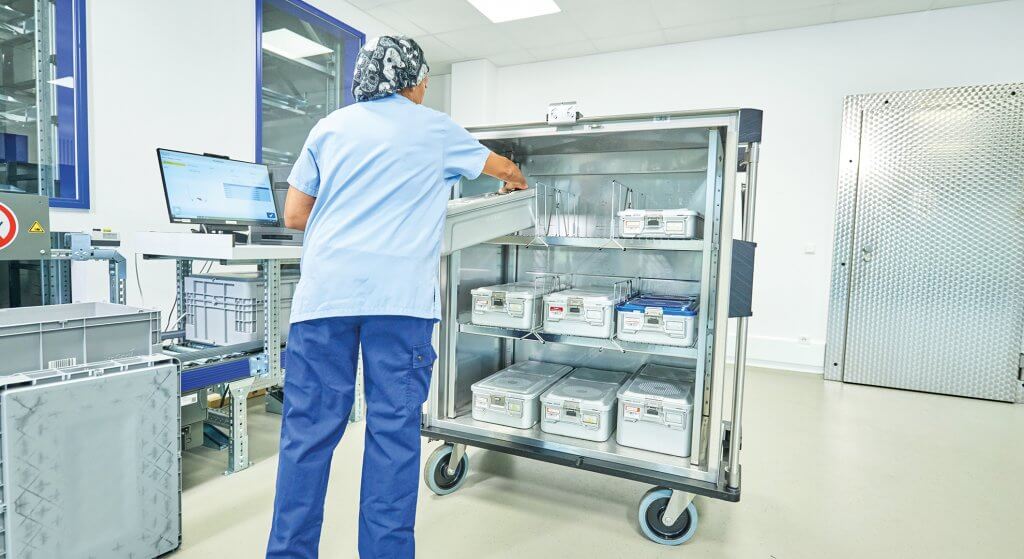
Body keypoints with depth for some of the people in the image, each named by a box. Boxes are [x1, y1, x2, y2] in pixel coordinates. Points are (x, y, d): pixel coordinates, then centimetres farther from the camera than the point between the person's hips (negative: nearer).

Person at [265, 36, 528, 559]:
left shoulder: (331, 127, 18)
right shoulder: (435, 129, 14)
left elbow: (293, 215, 15)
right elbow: (504, 168, 30)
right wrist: (517, 182, 53)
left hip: (324, 294, 3)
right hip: (399, 298, -2)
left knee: (309, 429, 7)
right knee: (394, 429, 4)